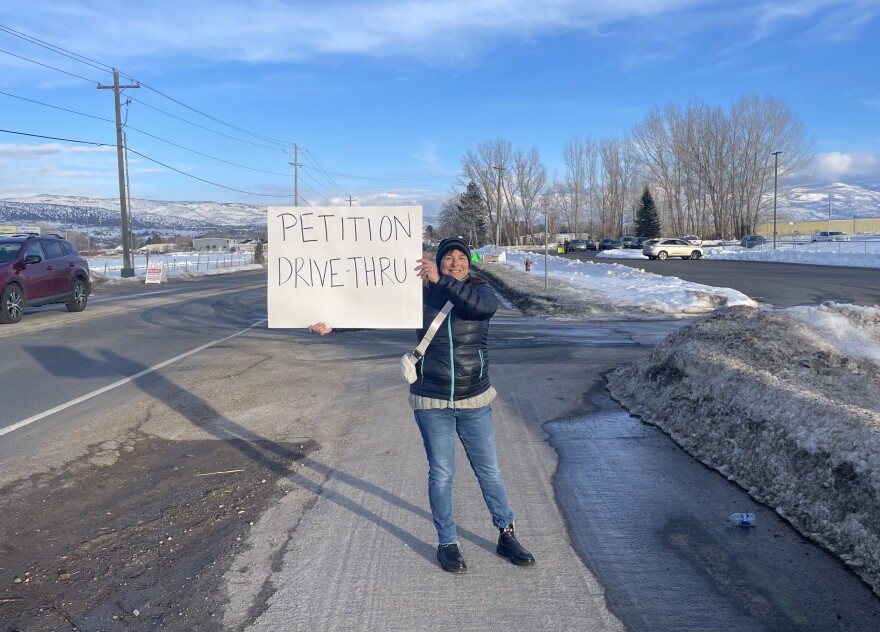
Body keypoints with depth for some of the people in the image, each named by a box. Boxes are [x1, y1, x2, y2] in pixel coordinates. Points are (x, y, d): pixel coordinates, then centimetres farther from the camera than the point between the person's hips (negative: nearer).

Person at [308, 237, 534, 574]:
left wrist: (442, 280, -36)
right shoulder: (421, 296, -3)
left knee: (489, 471, 12)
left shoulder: (479, 290, -4)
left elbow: (485, 306, -28)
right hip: (432, 403, -1)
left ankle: (507, 537, 30)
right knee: (441, 474, 8)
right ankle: (447, 543, 26)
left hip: (475, 402, 1)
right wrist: (334, 322, -14)